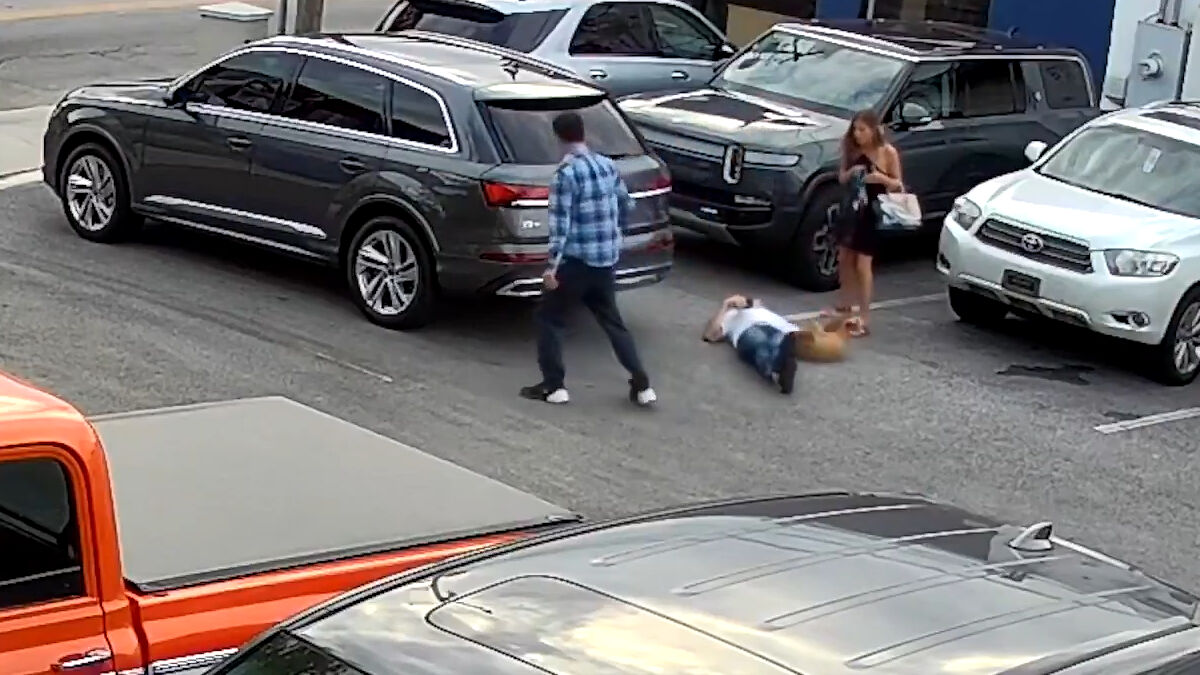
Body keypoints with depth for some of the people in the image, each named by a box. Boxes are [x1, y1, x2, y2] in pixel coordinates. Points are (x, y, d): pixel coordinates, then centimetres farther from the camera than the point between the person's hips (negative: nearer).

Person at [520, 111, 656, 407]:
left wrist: (552, 265, -18)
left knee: (549, 318, 8)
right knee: (612, 320, 16)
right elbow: (626, 206, 17)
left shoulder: (566, 172, -15)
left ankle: (553, 386, 7)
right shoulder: (608, 165, 6)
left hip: (577, 259, -7)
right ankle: (641, 385, 12)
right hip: (607, 259, 7)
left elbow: (560, 222, -19)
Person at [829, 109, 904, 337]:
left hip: (872, 212, -6)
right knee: (844, 259, 14)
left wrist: (882, 178, -26)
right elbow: (842, 178, 7)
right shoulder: (853, 150, 0)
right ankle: (846, 306, 32)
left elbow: (898, 185, -6)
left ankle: (864, 318, -3)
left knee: (862, 265, -7)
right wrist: (850, 172, -15)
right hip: (851, 209, 6)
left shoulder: (888, 152, -13)